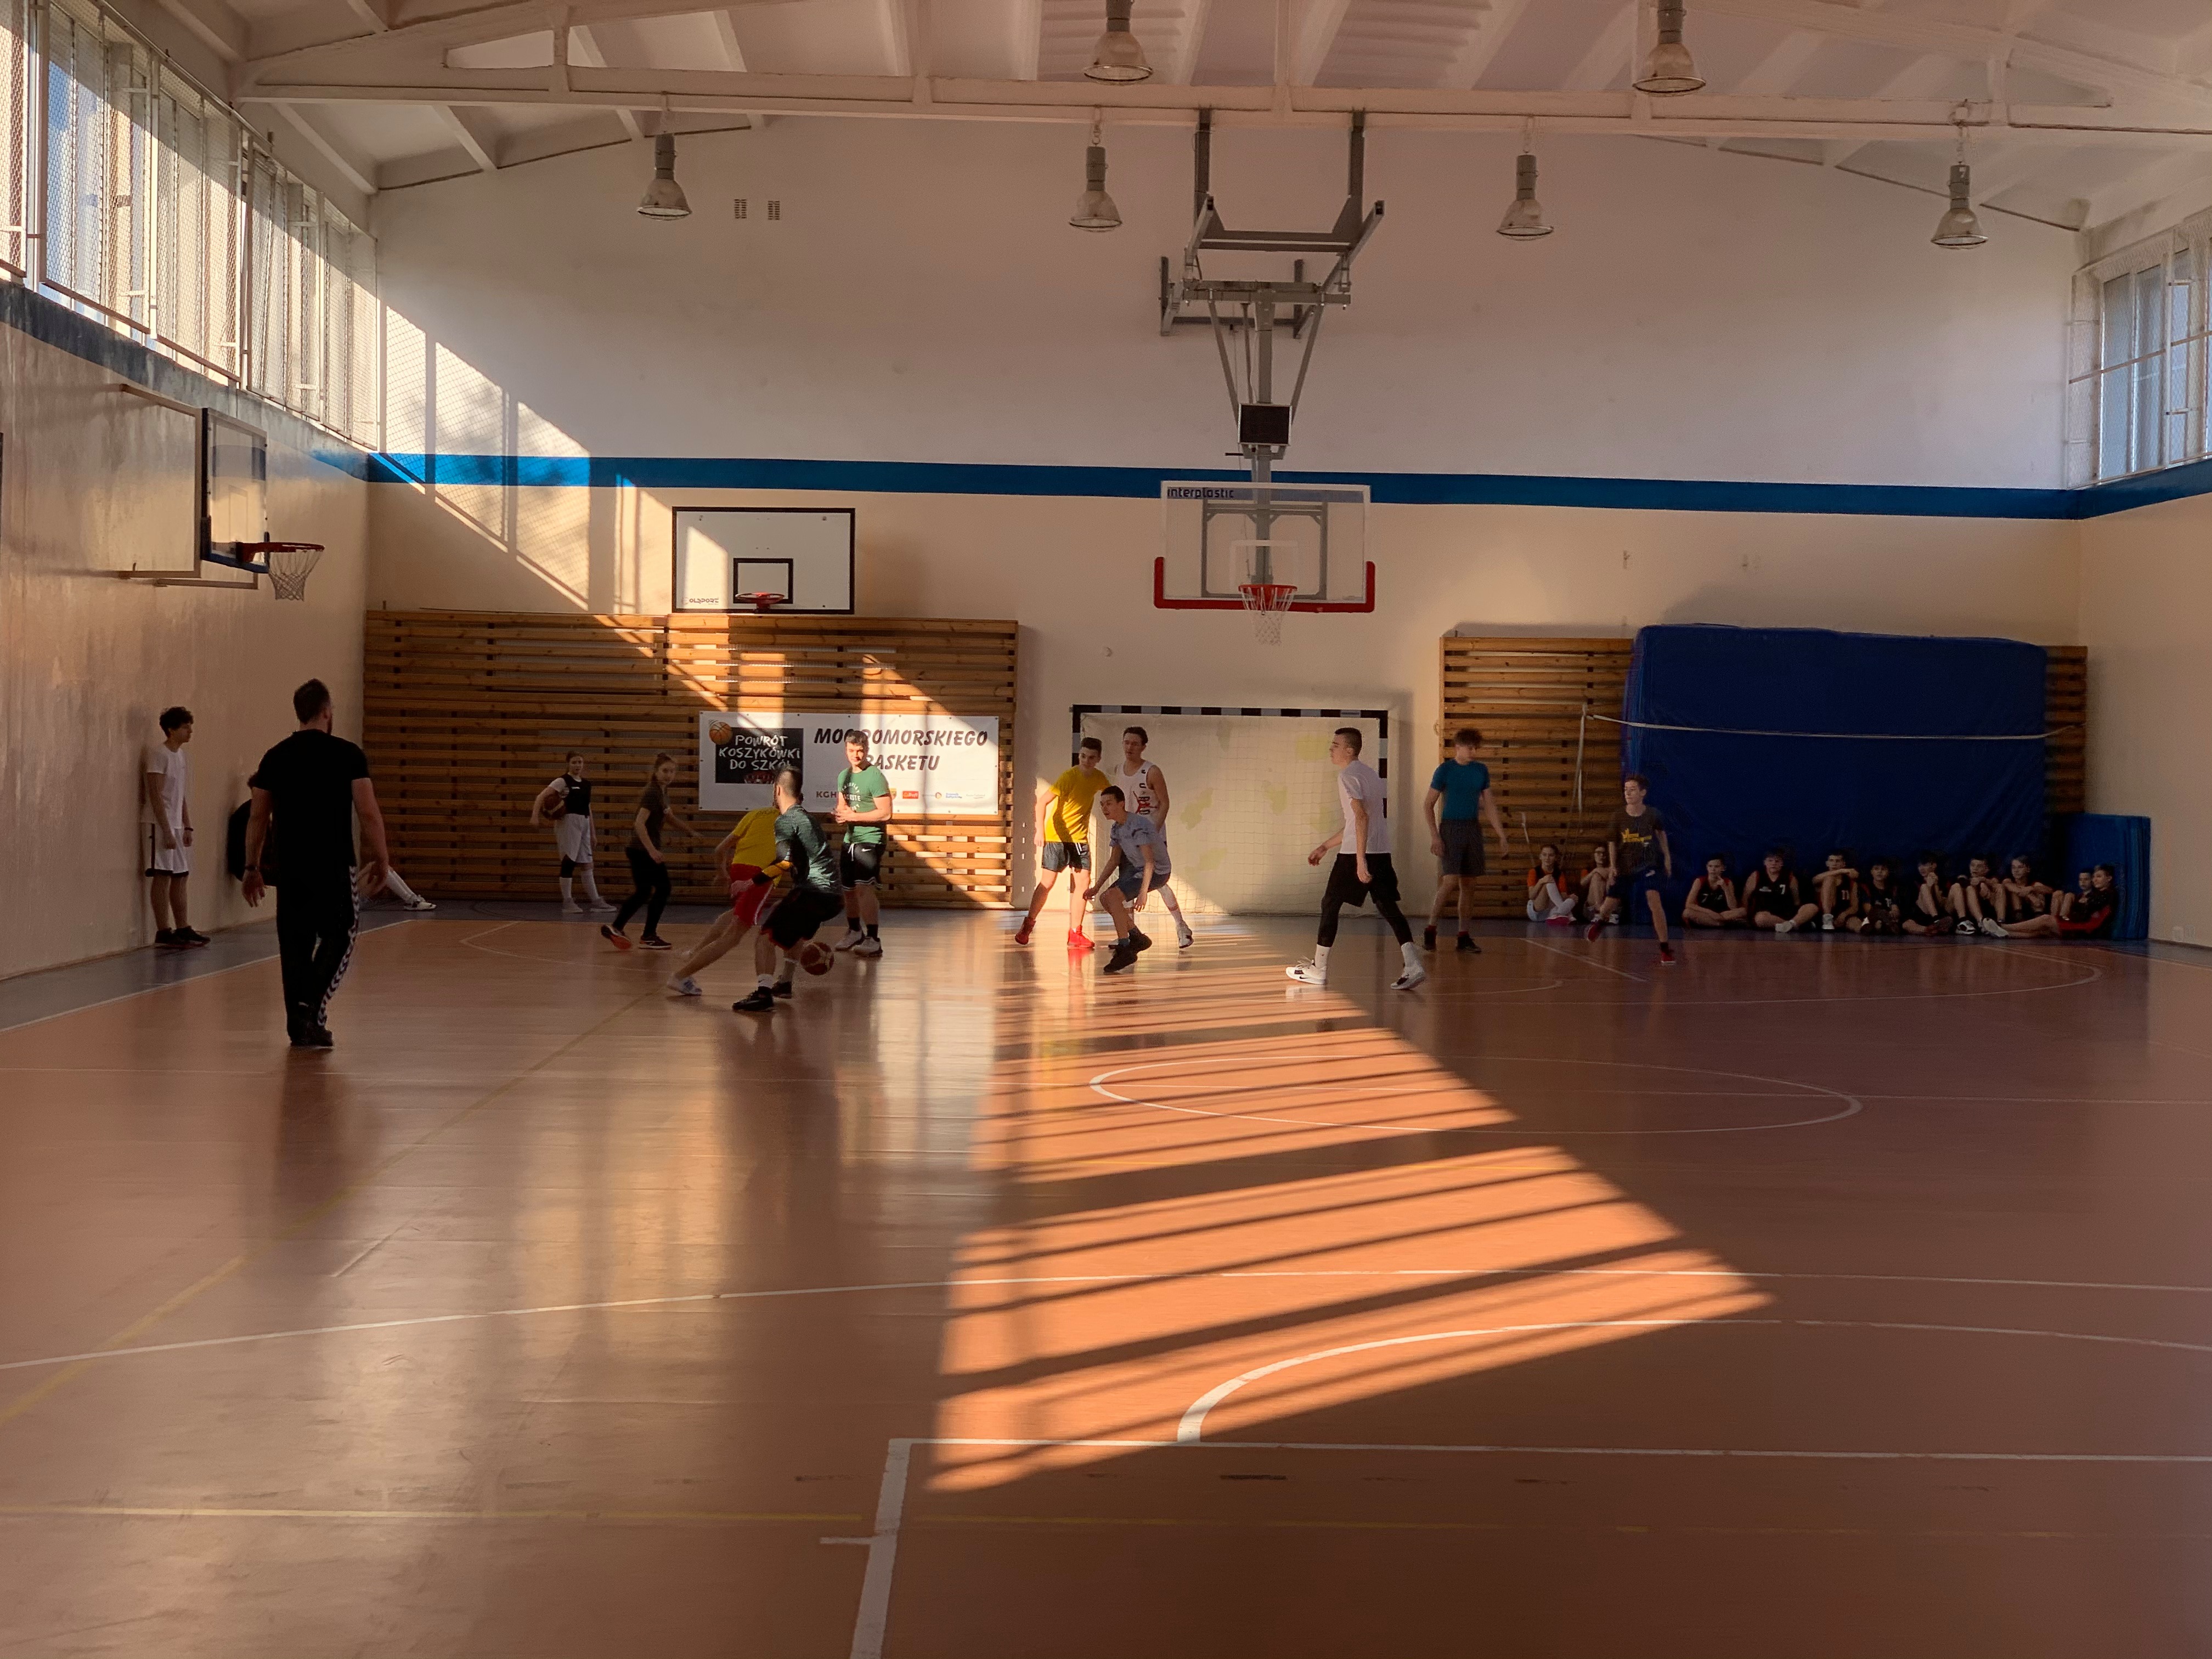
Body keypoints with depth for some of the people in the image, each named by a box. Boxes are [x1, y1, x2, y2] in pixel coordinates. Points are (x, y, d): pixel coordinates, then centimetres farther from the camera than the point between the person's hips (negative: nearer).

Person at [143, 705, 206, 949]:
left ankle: (183, 929, 16)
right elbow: (156, 795, -17)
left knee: (180, 876, 10)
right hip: (160, 825, -9)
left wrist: (187, 827, 15)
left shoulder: (181, 756, 14)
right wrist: (167, 831, -20)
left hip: (176, 826, 9)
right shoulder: (158, 755, -13)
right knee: (162, 876, -6)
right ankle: (163, 932, -4)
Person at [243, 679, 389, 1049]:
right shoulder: (347, 755, -5)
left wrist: (252, 868, 16)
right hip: (334, 867, -4)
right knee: (338, 938, 7)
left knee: (295, 943, 11)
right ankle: (311, 1006, -13)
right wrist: (381, 859, 2)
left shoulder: (275, 758, 6)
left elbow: (258, 819, 8)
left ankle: (299, 1025, 14)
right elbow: (369, 814, -8)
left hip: (290, 867, 4)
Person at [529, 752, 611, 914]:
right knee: (569, 862, -7)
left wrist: (593, 833, 19)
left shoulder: (587, 784, 15)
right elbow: (541, 796, -12)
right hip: (568, 822, -7)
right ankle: (567, 902, -3)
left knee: (587, 863, 9)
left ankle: (595, 901, 12)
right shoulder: (563, 781, -5)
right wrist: (535, 816, -26)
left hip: (584, 823, 7)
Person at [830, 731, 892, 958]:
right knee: (848, 888, 16)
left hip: (870, 840, -8)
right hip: (849, 840, 8)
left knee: (864, 888, -17)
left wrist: (853, 816, -17)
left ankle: (873, 940, -16)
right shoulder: (844, 776, 12)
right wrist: (839, 813, -1)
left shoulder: (875, 776, -12)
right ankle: (854, 931, 36)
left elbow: (885, 814, -17)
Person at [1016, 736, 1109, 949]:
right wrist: (1040, 830, -35)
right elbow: (1042, 802, -23)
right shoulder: (1069, 776, -18)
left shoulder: (1099, 778, 0)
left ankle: (1075, 934, 2)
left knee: (1082, 882, -3)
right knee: (1048, 882, -6)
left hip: (1080, 837, 5)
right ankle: (1028, 925, 12)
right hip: (1057, 835, -5)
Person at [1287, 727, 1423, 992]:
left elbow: (1361, 817, -20)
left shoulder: (1348, 776, -9)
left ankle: (1318, 969, 11)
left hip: (1357, 853, -8)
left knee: (1330, 903, 4)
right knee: (1388, 906, 4)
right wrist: (1325, 847, 32)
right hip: (1381, 851, 8)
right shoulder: (1369, 773, 21)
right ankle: (1413, 965, -11)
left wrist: (1360, 860, -24)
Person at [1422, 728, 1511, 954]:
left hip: (1473, 829, 5)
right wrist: (1434, 836, -12)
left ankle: (1464, 936, 11)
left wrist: (1502, 837, 9)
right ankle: (1430, 930, -3)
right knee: (1451, 881, -15)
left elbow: (1489, 806, 13)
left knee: (1469, 884, 5)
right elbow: (1428, 805, -3)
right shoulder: (1445, 770, -4)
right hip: (1451, 828, -5)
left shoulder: (1481, 771, 9)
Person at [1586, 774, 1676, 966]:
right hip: (1625, 867, 2)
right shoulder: (1619, 817, -13)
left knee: (1654, 900, -23)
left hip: (1649, 865, -2)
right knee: (1611, 904, 12)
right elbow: (1612, 842, 0)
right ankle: (1599, 921, 52)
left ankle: (1665, 949, -17)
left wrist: (1667, 856, 11)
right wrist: (1613, 866, -10)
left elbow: (1661, 831, 9)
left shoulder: (1652, 814, -12)